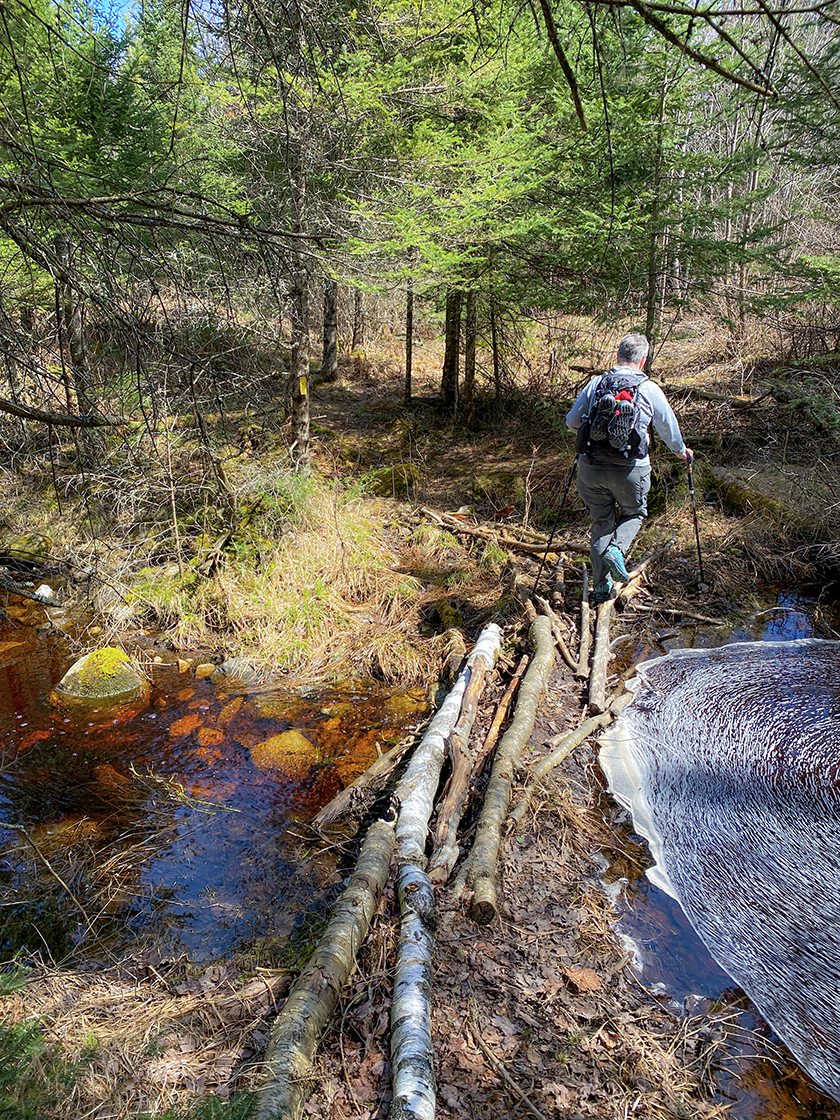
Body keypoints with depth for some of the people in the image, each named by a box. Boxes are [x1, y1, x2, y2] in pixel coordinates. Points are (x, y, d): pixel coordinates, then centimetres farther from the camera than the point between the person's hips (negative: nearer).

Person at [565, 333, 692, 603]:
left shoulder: (596, 383, 4)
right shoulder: (649, 390, -1)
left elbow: (571, 421, 11)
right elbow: (669, 430, 7)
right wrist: (682, 451, 28)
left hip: (590, 467, 2)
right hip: (629, 470, -2)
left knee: (601, 521, 16)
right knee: (634, 513, 23)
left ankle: (601, 586, 17)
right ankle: (616, 549, -6)